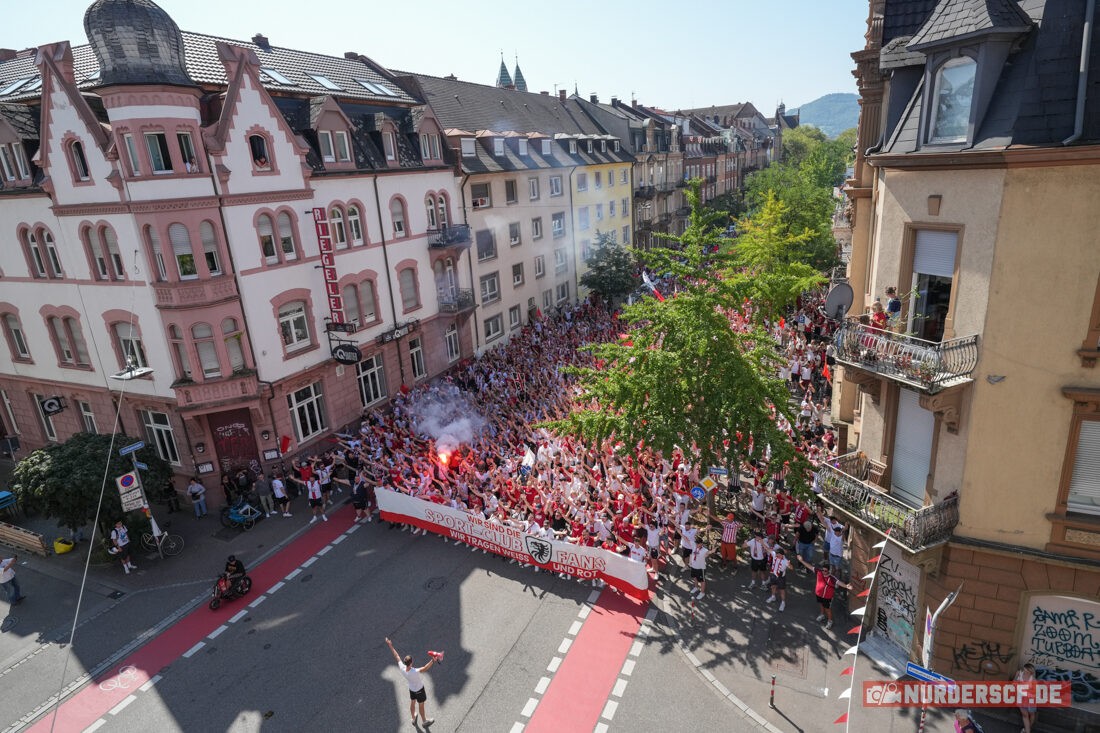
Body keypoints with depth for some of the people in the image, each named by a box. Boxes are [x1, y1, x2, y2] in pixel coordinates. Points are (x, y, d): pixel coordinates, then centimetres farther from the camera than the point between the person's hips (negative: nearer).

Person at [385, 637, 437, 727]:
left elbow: (397, 656, -19)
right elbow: (425, 668, -54)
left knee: (412, 703, 29)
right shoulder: (414, 672, -44)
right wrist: (433, 660, -65)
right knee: (421, 705, 18)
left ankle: (413, 719, 53)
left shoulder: (402, 668, -28)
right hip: (419, 690, -6)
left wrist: (390, 646, -9)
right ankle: (424, 721, 42)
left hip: (411, 689, 6)